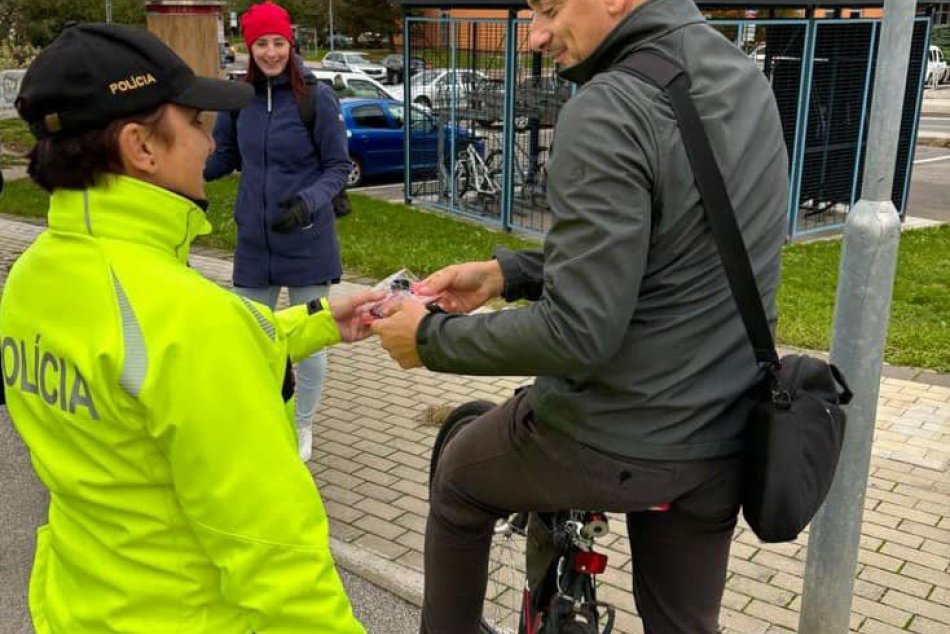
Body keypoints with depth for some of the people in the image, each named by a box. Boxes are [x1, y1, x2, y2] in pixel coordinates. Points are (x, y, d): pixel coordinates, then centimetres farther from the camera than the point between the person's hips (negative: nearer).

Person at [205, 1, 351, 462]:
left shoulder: (317, 97, -12)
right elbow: (223, 157, 9)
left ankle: (303, 428, 29)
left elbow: (338, 167, -8)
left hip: (307, 243, -3)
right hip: (253, 243, 4)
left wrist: (309, 201, -25)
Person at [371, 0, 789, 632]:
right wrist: (506, 272, 8)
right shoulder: (744, 78, 5)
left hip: (604, 441, -7)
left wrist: (433, 338, -12)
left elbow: (577, 333, -26)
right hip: (720, 443, 8)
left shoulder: (610, 108, -23)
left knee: (458, 485, 23)